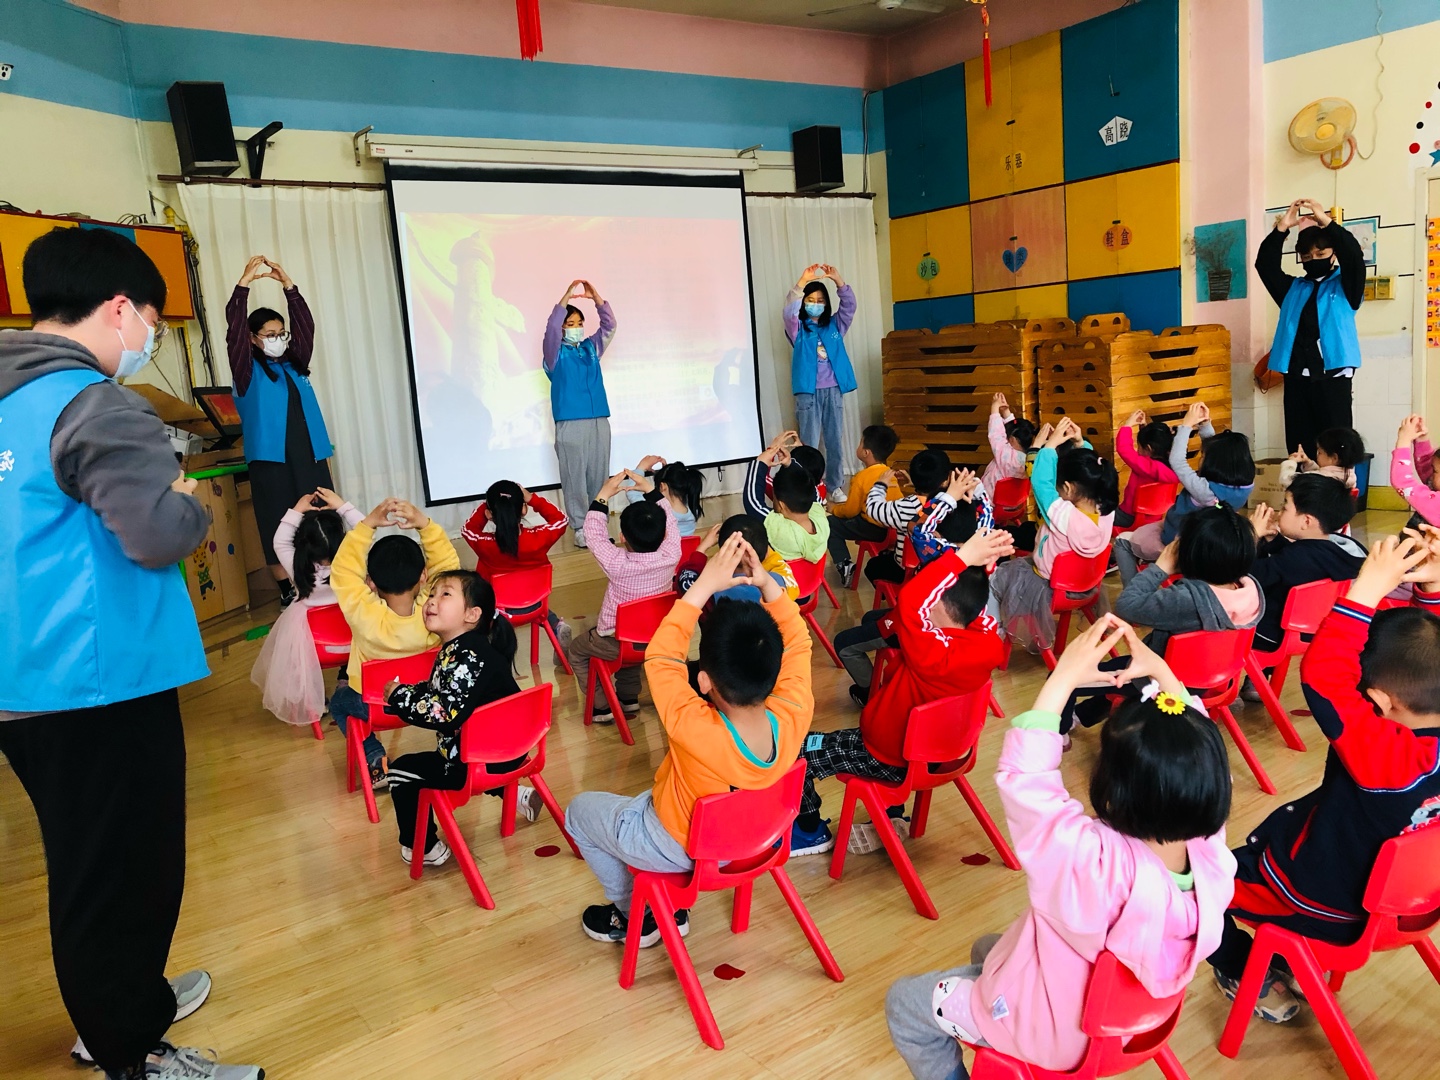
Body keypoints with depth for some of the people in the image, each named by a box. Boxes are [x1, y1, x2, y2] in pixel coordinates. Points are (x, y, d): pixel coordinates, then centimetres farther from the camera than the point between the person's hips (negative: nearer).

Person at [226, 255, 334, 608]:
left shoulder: (295, 364, 17)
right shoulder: (248, 371, 4)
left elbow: (305, 323, 9)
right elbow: (235, 327, -8)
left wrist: (286, 282, 1)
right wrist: (246, 280, -14)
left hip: (309, 455, 4)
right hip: (271, 459, -4)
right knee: (279, 528, -2)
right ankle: (289, 594, 6)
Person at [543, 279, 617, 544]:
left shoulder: (592, 347, 15)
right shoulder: (556, 353, 4)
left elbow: (609, 325, 7)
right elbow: (551, 329, -13)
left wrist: (595, 298, -6)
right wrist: (567, 296, -20)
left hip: (599, 421, 4)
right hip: (570, 424, -4)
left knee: (599, 477, 5)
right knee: (575, 478, -4)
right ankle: (580, 528, 1)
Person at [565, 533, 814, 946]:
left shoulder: (695, 730, -42)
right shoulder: (794, 716, -29)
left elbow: (661, 657, -30)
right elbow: (798, 642, -13)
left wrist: (704, 585, -32)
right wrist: (768, 583, -23)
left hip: (679, 848, -5)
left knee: (580, 810, 19)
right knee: (644, 797, 33)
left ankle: (635, 916, 31)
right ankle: (673, 909, 38)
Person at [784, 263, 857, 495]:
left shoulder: (835, 325, 13)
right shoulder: (798, 328, 5)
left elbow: (850, 305, -1)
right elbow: (788, 311, -15)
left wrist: (837, 280, -17)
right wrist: (803, 282, -28)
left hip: (833, 390, 3)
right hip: (808, 392, -3)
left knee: (835, 440, 7)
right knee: (809, 442, -3)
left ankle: (835, 485, 17)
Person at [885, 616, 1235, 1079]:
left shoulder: (1091, 861, -45)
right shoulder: (1209, 852, -26)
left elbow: (1022, 777, -35)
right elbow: (1190, 740, -11)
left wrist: (1064, 677, -33)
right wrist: (1161, 672, -17)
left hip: (1051, 1032, -6)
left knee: (903, 1003, 16)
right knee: (987, 947, 32)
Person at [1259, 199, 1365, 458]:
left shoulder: (1344, 285, 9)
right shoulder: (1293, 289, 18)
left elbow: (1354, 256, -9)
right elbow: (1264, 264, 7)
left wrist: (1327, 221, -16)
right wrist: (1282, 228, -6)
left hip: (1332, 375, -3)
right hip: (1296, 377, 3)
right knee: (1299, 444, 3)